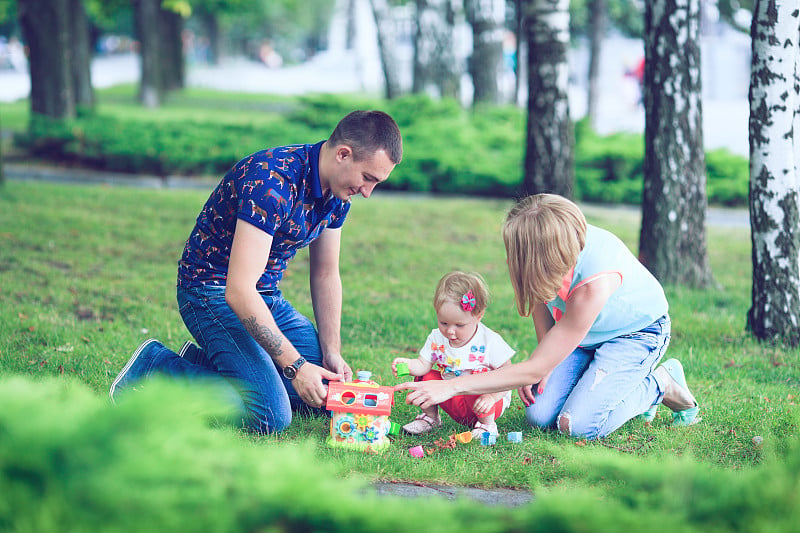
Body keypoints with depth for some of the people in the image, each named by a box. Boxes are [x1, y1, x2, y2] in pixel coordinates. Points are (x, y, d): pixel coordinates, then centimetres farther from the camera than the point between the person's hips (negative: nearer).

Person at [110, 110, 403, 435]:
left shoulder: (338, 191, -2)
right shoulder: (271, 182, -31)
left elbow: (325, 276, 10)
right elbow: (239, 292, -33)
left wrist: (332, 353, -1)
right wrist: (295, 366, -32)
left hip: (268, 296, 9)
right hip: (213, 291, -9)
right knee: (271, 416, -23)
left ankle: (202, 360, 13)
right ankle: (154, 366, -5)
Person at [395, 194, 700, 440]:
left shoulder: (594, 282, -43)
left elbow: (535, 369, -37)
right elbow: (540, 294, 1)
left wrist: (450, 386, -39)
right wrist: (541, 364, -12)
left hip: (638, 332, -6)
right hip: (584, 335, 6)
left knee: (578, 425, -21)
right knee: (539, 415, -10)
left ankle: (661, 384, 4)